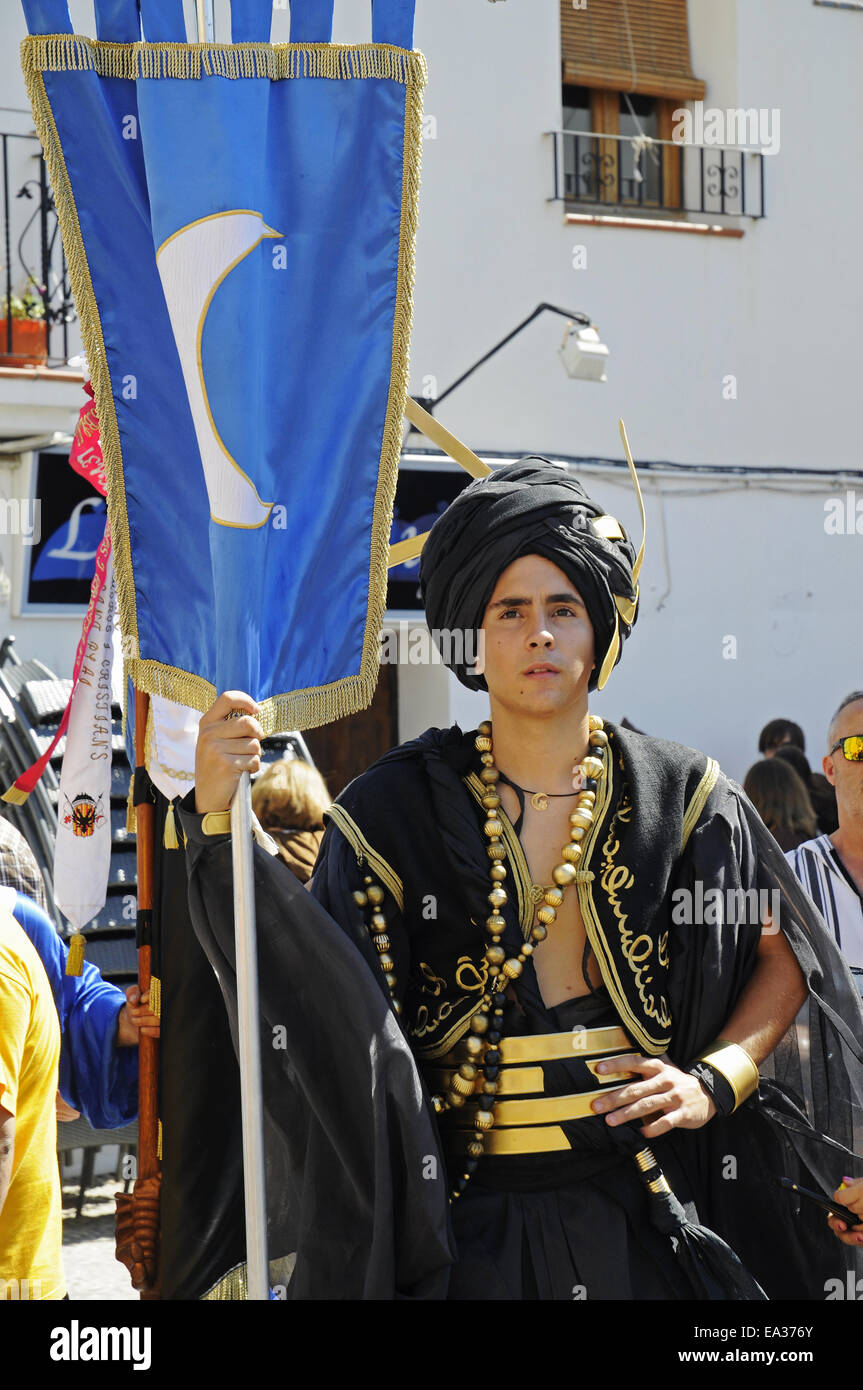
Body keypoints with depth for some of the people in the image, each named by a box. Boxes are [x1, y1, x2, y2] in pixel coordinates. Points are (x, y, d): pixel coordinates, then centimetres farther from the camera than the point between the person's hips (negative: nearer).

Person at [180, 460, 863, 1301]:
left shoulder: (676, 795, 1)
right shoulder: (401, 807, -3)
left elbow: (786, 957, 9)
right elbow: (302, 980, -14)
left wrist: (714, 1081, -4)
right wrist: (217, 817, -24)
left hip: (645, 1210, 1)